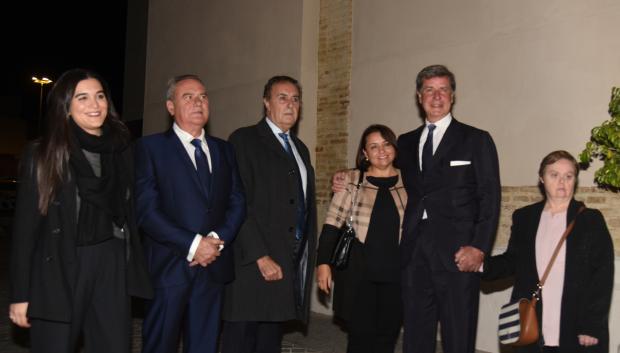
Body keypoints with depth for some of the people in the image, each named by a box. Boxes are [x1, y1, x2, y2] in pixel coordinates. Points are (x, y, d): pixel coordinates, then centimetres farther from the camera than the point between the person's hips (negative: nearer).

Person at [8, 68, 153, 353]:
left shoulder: (122, 150, 7)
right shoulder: (41, 155, -4)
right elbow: (25, 227, -4)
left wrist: (135, 272, 6)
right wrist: (20, 294, -7)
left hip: (112, 269, 3)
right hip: (58, 271, -3)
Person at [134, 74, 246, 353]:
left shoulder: (224, 150, 15)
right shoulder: (150, 147, -1)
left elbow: (237, 202, 9)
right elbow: (146, 209, -10)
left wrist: (218, 239, -9)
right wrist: (193, 245, -15)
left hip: (213, 265, 4)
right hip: (169, 266, -4)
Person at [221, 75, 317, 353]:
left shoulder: (301, 148, 20)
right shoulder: (244, 140, -3)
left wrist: (307, 255, 12)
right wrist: (261, 257, -18)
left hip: (294, 259, 7)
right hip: (253, 261, -6)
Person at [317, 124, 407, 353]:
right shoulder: (352, 180, 0)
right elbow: (332, 224, -1)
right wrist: (323, 262, -6)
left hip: (396, 272, 2)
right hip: (357, 270, -2)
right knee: (361, 334, 0)